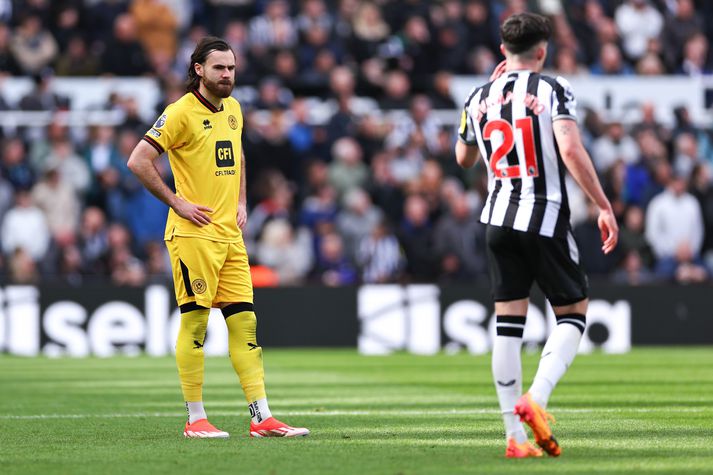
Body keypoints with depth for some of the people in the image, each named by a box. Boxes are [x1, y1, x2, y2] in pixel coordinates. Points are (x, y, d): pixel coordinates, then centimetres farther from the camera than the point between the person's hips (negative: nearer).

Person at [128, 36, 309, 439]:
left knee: (244, 321, 4)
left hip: (230, 235, 7)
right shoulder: (182, 112, -9)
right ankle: (196, 419, 1)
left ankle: (262, 418, 4)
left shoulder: (233, 109, 14)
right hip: (194, 235, -7)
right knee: (195, 321, -4)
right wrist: (177, 202, -13)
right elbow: (139, 161, -13)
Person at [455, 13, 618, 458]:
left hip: (499, 219, 5)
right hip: (545, 218, -5)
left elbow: (464, 158, 25)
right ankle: (535, 399, -15)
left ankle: (516, 437, 4)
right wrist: (605, 207, -17)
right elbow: (570, 149, -20)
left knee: (509, 324, 7)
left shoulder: (479, 98, 9)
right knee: (573, 314, 8)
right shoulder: (553, 89, -6)